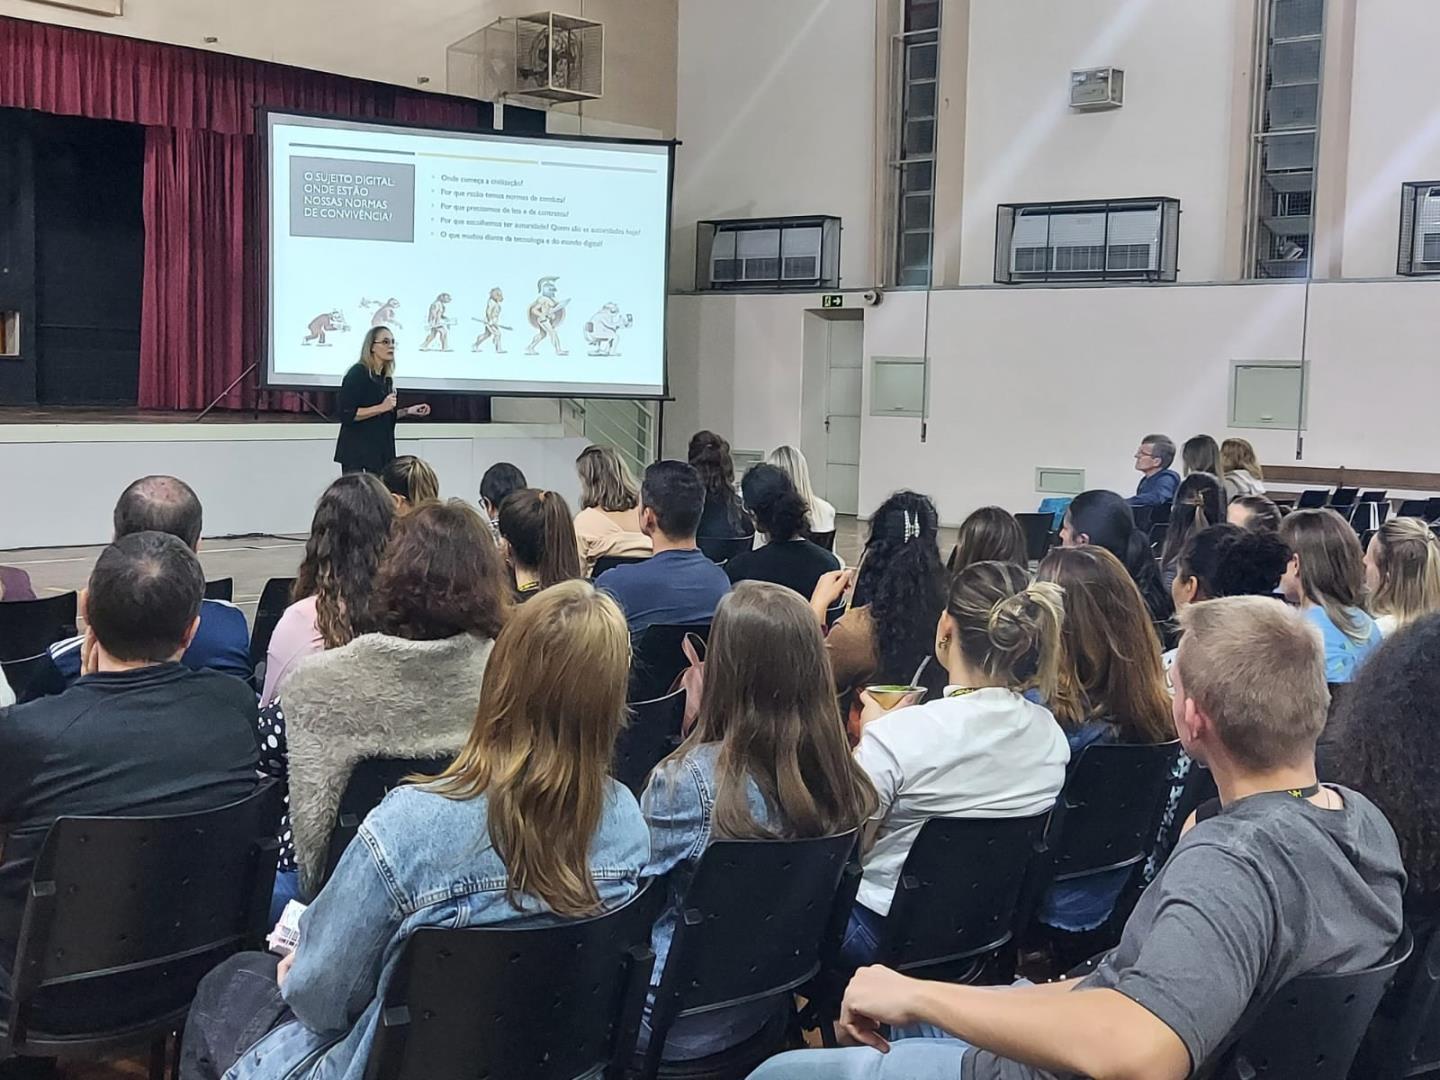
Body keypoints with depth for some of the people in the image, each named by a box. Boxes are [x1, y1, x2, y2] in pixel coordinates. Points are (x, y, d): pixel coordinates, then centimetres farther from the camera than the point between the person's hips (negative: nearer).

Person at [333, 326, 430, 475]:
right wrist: (381, 407, -21)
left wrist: (408, 411, 8)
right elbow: (347, 414, -17)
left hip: (381, 450, 7)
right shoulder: (357, 373, -9)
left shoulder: (386, 378, 13)